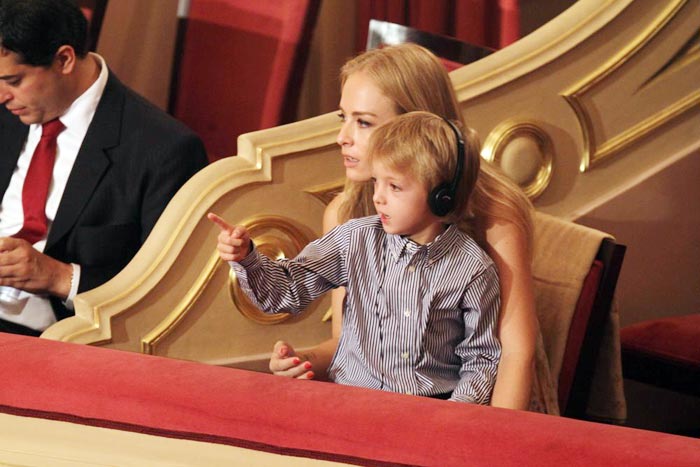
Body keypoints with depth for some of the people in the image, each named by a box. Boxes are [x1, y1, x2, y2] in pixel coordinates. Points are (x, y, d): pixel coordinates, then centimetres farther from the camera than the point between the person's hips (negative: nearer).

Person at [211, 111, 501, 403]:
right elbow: (289, 289, 6)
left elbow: (481, 358, 3)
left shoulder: (473, 270, -3)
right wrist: (246, 258, -12)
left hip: (431, 410, -1)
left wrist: (457, 411, -14)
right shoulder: (356, 240, 2)